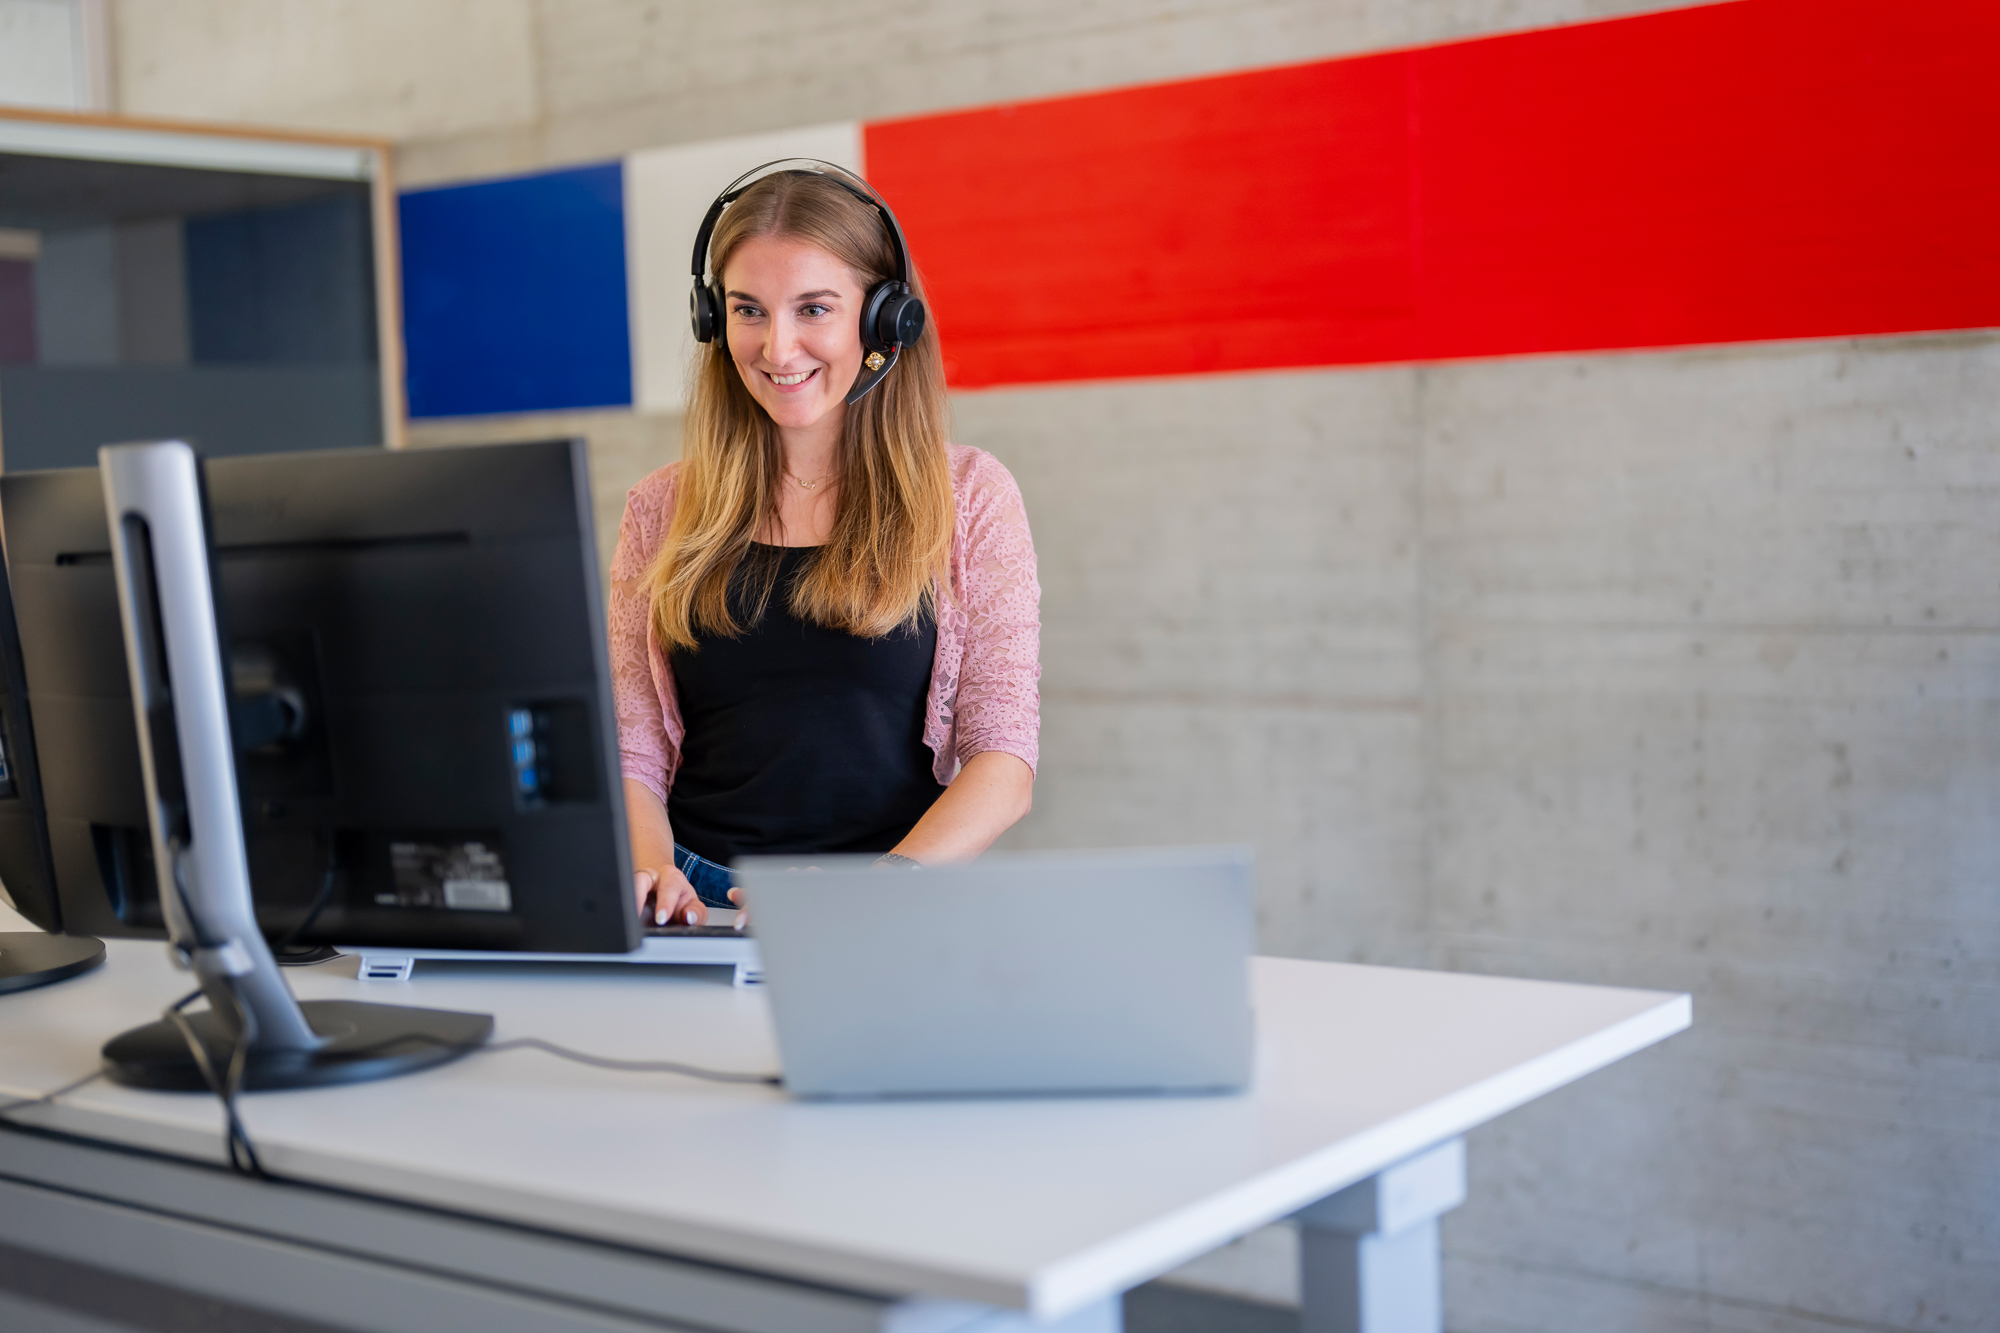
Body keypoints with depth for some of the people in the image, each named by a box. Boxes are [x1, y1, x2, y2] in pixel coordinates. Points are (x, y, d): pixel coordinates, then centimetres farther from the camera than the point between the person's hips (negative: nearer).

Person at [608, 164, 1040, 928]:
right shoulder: (662, 511, 12)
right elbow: (630, 755, 11)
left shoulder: (969, 497, 5)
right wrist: (652, 871, -11)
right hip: (701, 910, 2)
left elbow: (1003, 764, -1)